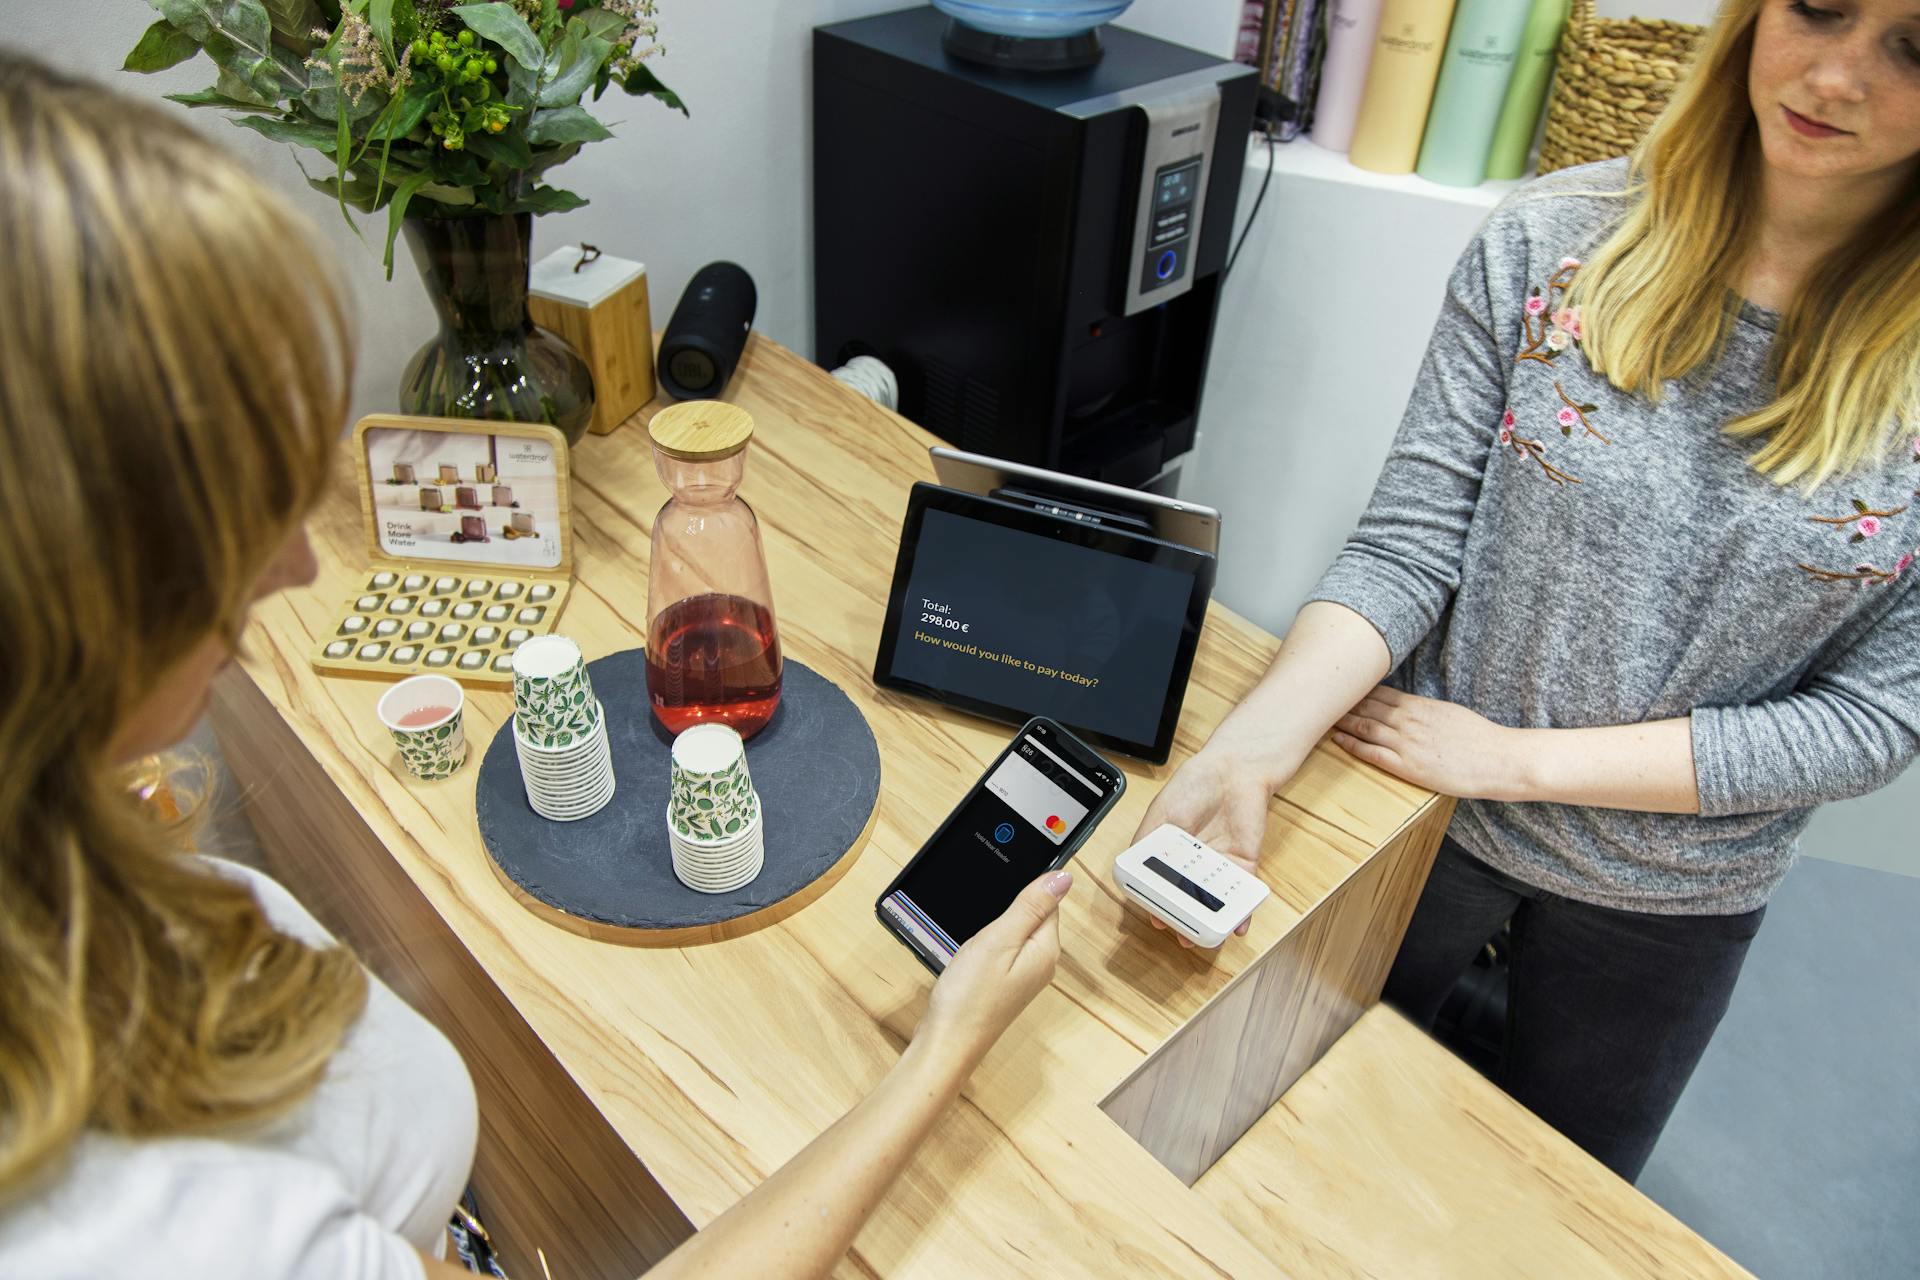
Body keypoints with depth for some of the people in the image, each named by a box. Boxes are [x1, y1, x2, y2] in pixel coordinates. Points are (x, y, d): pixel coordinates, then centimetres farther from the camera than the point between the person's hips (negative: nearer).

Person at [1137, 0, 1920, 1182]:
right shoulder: (1554, 242, -16)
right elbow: (1410, 542, -18)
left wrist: (1515, 757, -20)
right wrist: (1252, 745, -35)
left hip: (1670, 896, 1)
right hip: (1423, 810, 0)